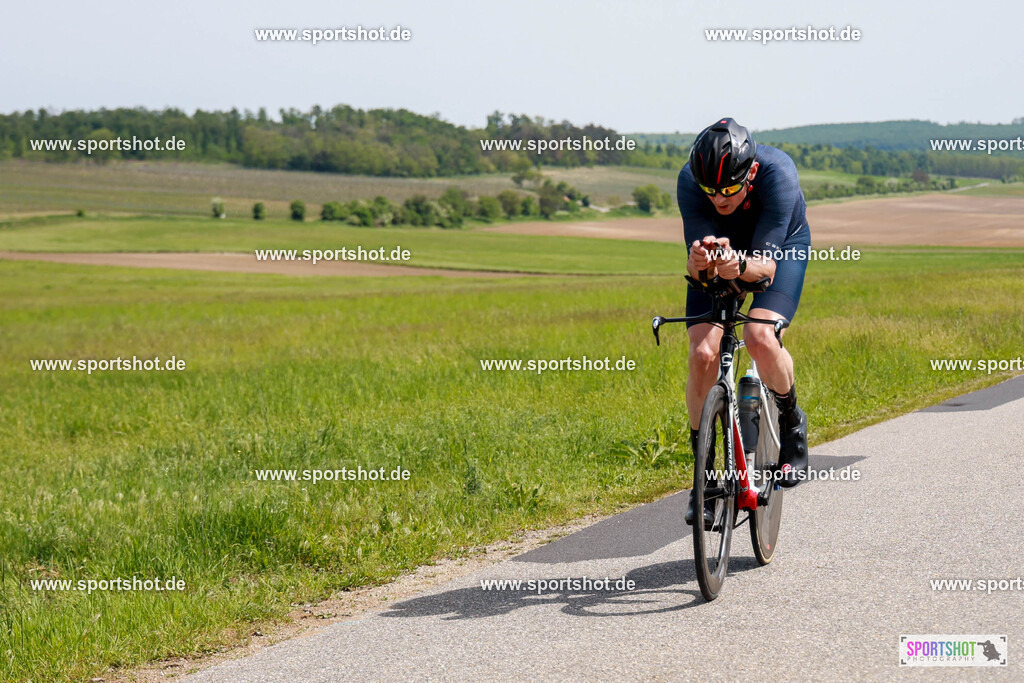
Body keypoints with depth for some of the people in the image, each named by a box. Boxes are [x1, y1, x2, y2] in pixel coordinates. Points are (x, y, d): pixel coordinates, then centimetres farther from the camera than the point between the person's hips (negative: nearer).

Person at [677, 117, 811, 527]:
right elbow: (695, 269, -32)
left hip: (781, 246, -2)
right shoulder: (690, 182, -32)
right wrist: (700, 259, -56)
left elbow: (766, 264, -38)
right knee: (703, 355, -17)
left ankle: (791, 423, 2)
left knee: (760, 339, -29)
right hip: (721, 248, 2)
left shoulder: (777, 173, -38)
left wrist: (740, 266, -59)